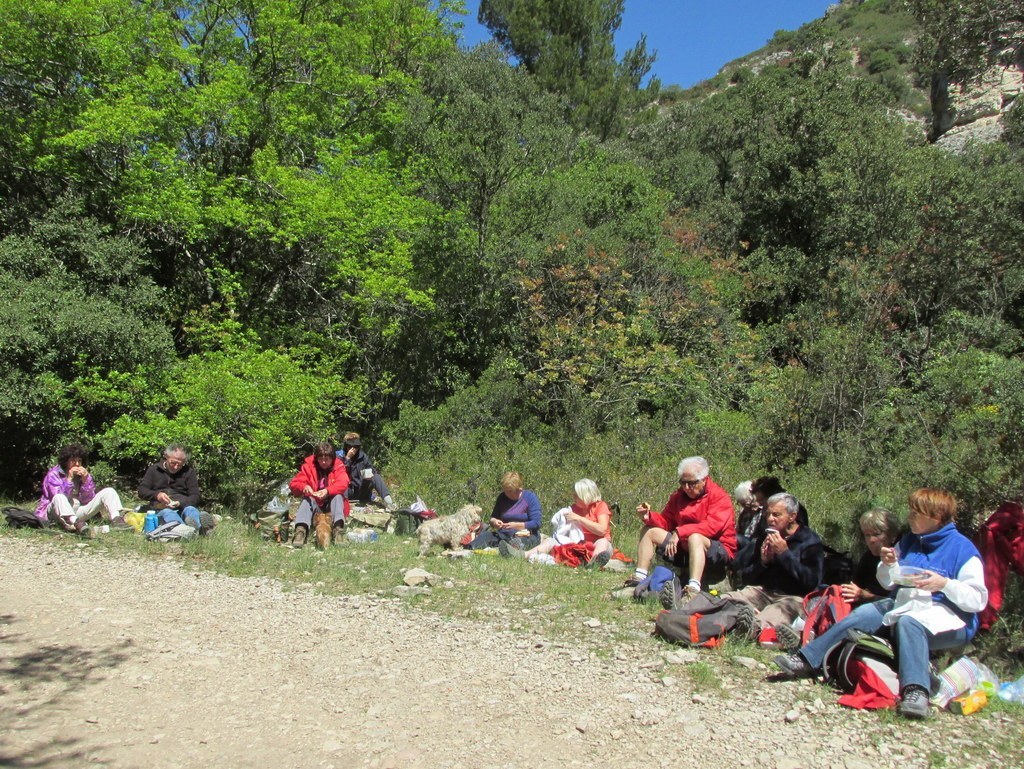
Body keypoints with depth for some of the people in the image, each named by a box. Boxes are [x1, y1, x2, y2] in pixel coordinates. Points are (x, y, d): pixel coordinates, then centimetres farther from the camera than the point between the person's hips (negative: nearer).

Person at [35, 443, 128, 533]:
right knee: (59, 498, -38)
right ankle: (76, 524, -64)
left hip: (76, 513, 5)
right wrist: (69, 479, -23)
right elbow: (58, 496, -21)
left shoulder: (81, 474, 6)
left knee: (108, 492, -8)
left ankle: (116, 520, -37)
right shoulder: (53, 474, -6)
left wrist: (85, 480, -12)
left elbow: (88, 501, -1)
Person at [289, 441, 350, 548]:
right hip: (315, 504, 1)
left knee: (338, 496, -29)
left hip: (332, 504, -1)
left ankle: (338, 528, -50)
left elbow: (343, 483, -24)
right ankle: (301, 529, -50)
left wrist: (327, 491, -43)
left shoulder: (338, 466, -7)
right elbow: (294, 483, -11)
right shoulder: (308, 465, -4)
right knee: (307, 499, -28)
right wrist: (303, 487, -35)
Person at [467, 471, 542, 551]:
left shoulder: (530, 497, -2)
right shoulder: (502, 498, 13)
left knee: (517, 541, -39)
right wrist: (494, 522, -9)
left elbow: (536, 524, -9)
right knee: (485, 535, -27)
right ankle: (471, 548, -55)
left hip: (527, 536, -3)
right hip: (504, 534, 3)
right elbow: (493, 517, 16)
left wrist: (516, 525, -20)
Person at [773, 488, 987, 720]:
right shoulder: (909, 541, 11)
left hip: (950, 619, -7)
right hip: (906, 604, 7)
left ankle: (916, 691, -51)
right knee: (862, 614, -12)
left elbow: (978, 600, -13)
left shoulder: (962, 548, -9)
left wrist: (944, 584, -27)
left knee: (908, 621, -36)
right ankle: (806, 660, -15)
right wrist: (889, 565, -4)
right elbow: (890, 583, 16)